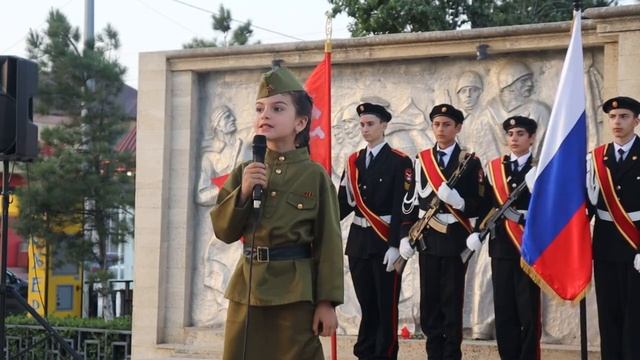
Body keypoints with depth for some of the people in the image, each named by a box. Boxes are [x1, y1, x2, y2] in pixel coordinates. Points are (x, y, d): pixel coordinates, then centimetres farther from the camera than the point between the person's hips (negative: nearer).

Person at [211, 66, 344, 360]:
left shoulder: (315, 176, -3)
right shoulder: (246, 172, 7)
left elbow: (329, 244, -5)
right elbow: (224, 231, 5)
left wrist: (327, 301, -9)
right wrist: (243, 193, -11)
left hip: (295, 289, -3)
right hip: (248, 287, 4)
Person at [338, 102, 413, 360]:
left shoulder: (400, 162, -5)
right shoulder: (353, 161, 11)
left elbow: (401, 207, -11)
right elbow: (344, 202, 8)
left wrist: (395, 245, -17)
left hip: (385, 242, -5)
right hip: (358, 241, 5)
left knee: (386, 305, 0)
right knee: (366, 303, 11)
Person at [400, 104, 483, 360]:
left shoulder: (470, 162, -1)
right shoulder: (421, 160, 9)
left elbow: (479, 205, -5)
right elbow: (410, 201, 9)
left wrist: (459, 202, -24)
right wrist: (405, 236, 2)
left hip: (455, 240, -3)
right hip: (426, 239, 4)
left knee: (452, 302, 0)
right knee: (429, 301, 6)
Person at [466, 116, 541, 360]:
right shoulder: (494, 167, 12)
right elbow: (486, 204, 8)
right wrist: (478, 232, -4)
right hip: (501, 244, 4)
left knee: (528, 309, -1)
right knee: (503, 308, 6)